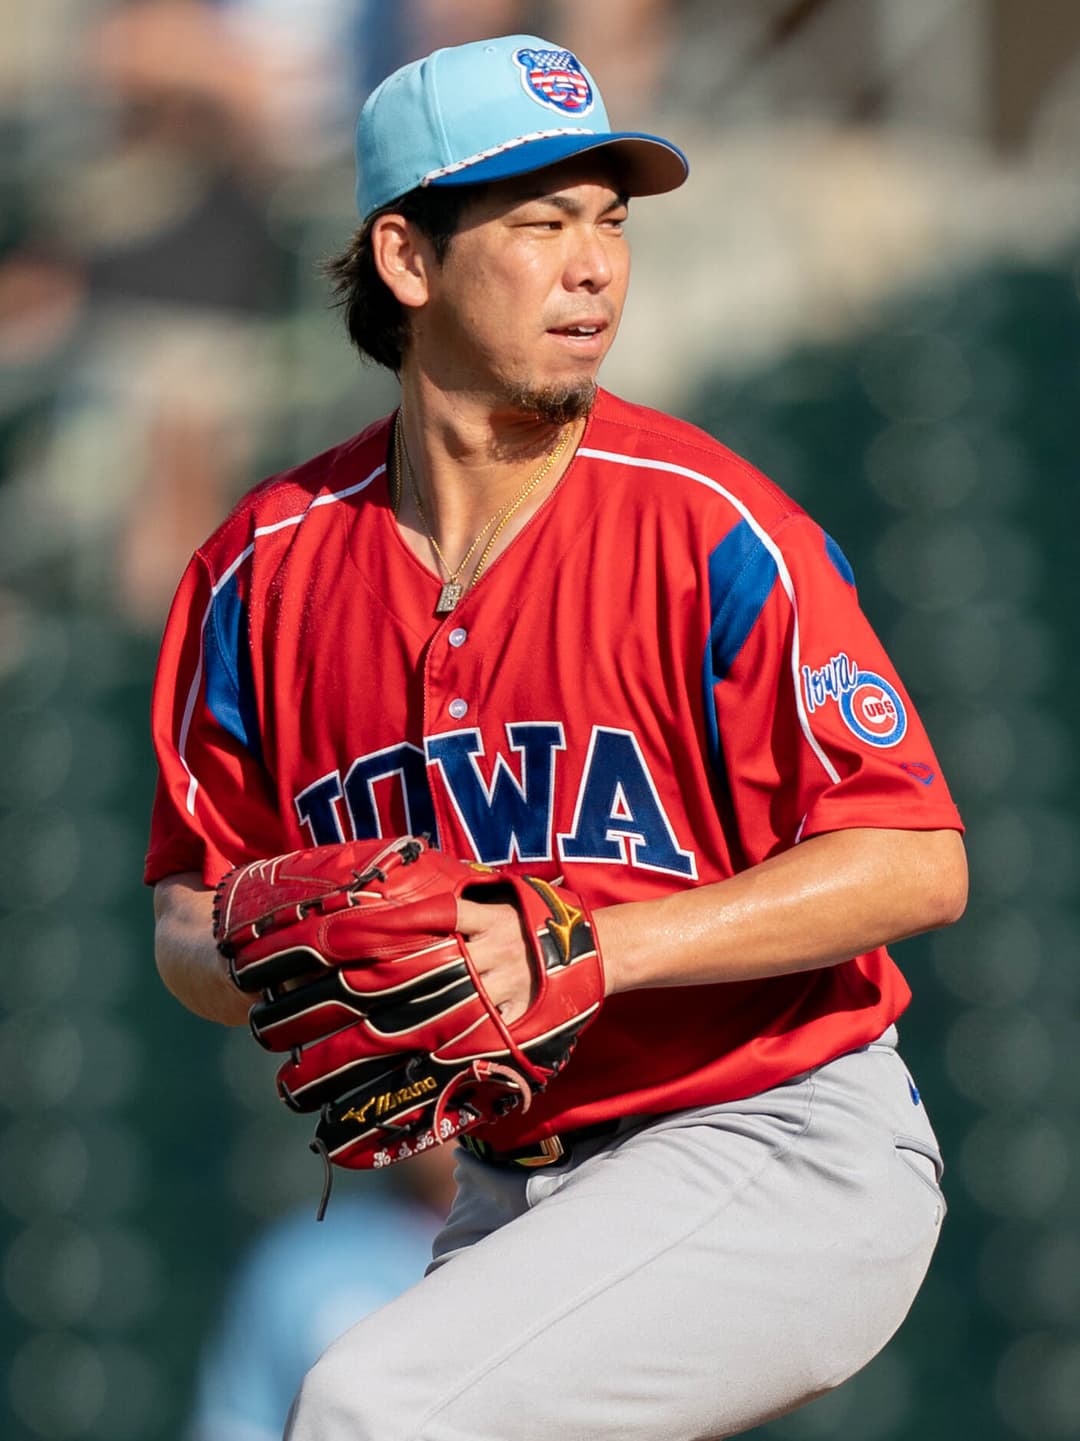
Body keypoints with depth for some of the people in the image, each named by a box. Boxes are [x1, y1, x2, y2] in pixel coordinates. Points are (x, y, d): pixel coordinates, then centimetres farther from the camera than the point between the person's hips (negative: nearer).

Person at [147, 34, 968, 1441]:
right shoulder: (266, 572, 1)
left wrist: (585, 950, -23)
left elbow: (916, 864, -15)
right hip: (513, 1196, 6)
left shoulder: (711, 530, -12)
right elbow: (192, 908, 10)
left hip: (785, 1161, -6)